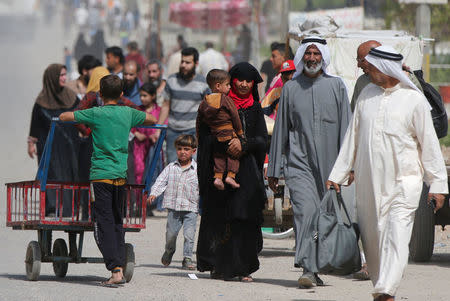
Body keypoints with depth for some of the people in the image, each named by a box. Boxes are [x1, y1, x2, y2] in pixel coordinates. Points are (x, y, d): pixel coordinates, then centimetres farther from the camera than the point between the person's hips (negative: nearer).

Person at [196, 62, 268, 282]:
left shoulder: (255, 109, 13)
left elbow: (262, 140, 4)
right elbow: (208, 136, 1)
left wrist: (243, 144, -15)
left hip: (247, 171, 2)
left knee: (246, 218, -6)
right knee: (219, 217, -5)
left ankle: (243, 268, -3)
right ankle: (218, 266, 2)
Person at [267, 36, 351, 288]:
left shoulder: (336, 86, 8)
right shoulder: (290, 89, 9)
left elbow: (346, 127, 6)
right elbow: (280, 131, 12)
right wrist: (274, 170, 11)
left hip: (329, 163, 1)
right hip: (298, 162, -1)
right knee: (306, 210, -17)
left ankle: (317, 268, 18)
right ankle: (308, 269, -23)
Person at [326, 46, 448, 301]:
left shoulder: (414, 100, -4)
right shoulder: (367, 95, 10)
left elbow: (429, 143, 0)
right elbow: (353, 136, 18)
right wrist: (338, 174, 17)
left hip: (403, 181, -5)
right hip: (369, 181, 5)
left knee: (397, 236, -16)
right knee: (372, 238, 7)